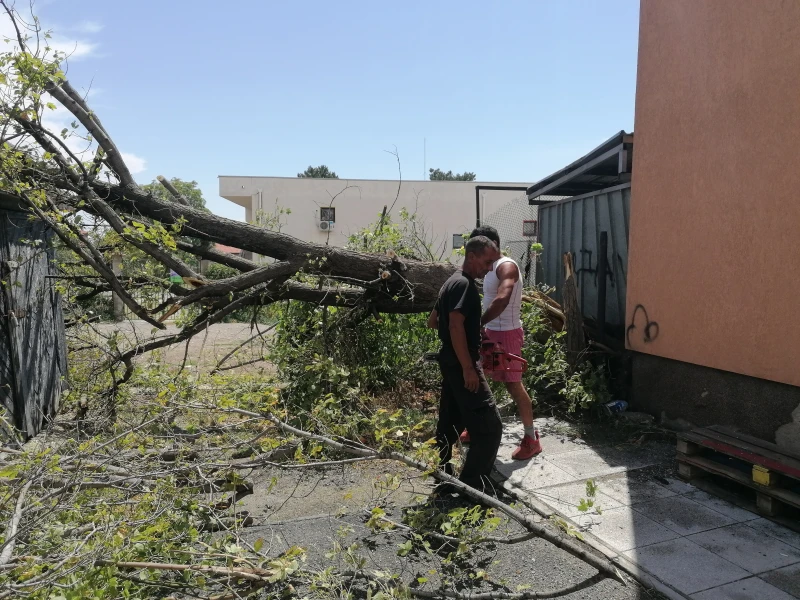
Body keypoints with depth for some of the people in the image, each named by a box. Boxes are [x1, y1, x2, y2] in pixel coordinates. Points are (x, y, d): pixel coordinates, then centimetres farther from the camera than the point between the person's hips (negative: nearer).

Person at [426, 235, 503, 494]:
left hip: (450, 362, 10)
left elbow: (432, 321, 22)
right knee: (490, 425, -6)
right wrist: (468, 368, -24)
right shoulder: (464, 284, -15)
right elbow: (456, 326, -24)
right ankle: (473, 485, -1)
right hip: (461, 365, -10)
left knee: (450, 423, 17)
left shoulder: (452, 282, 15)